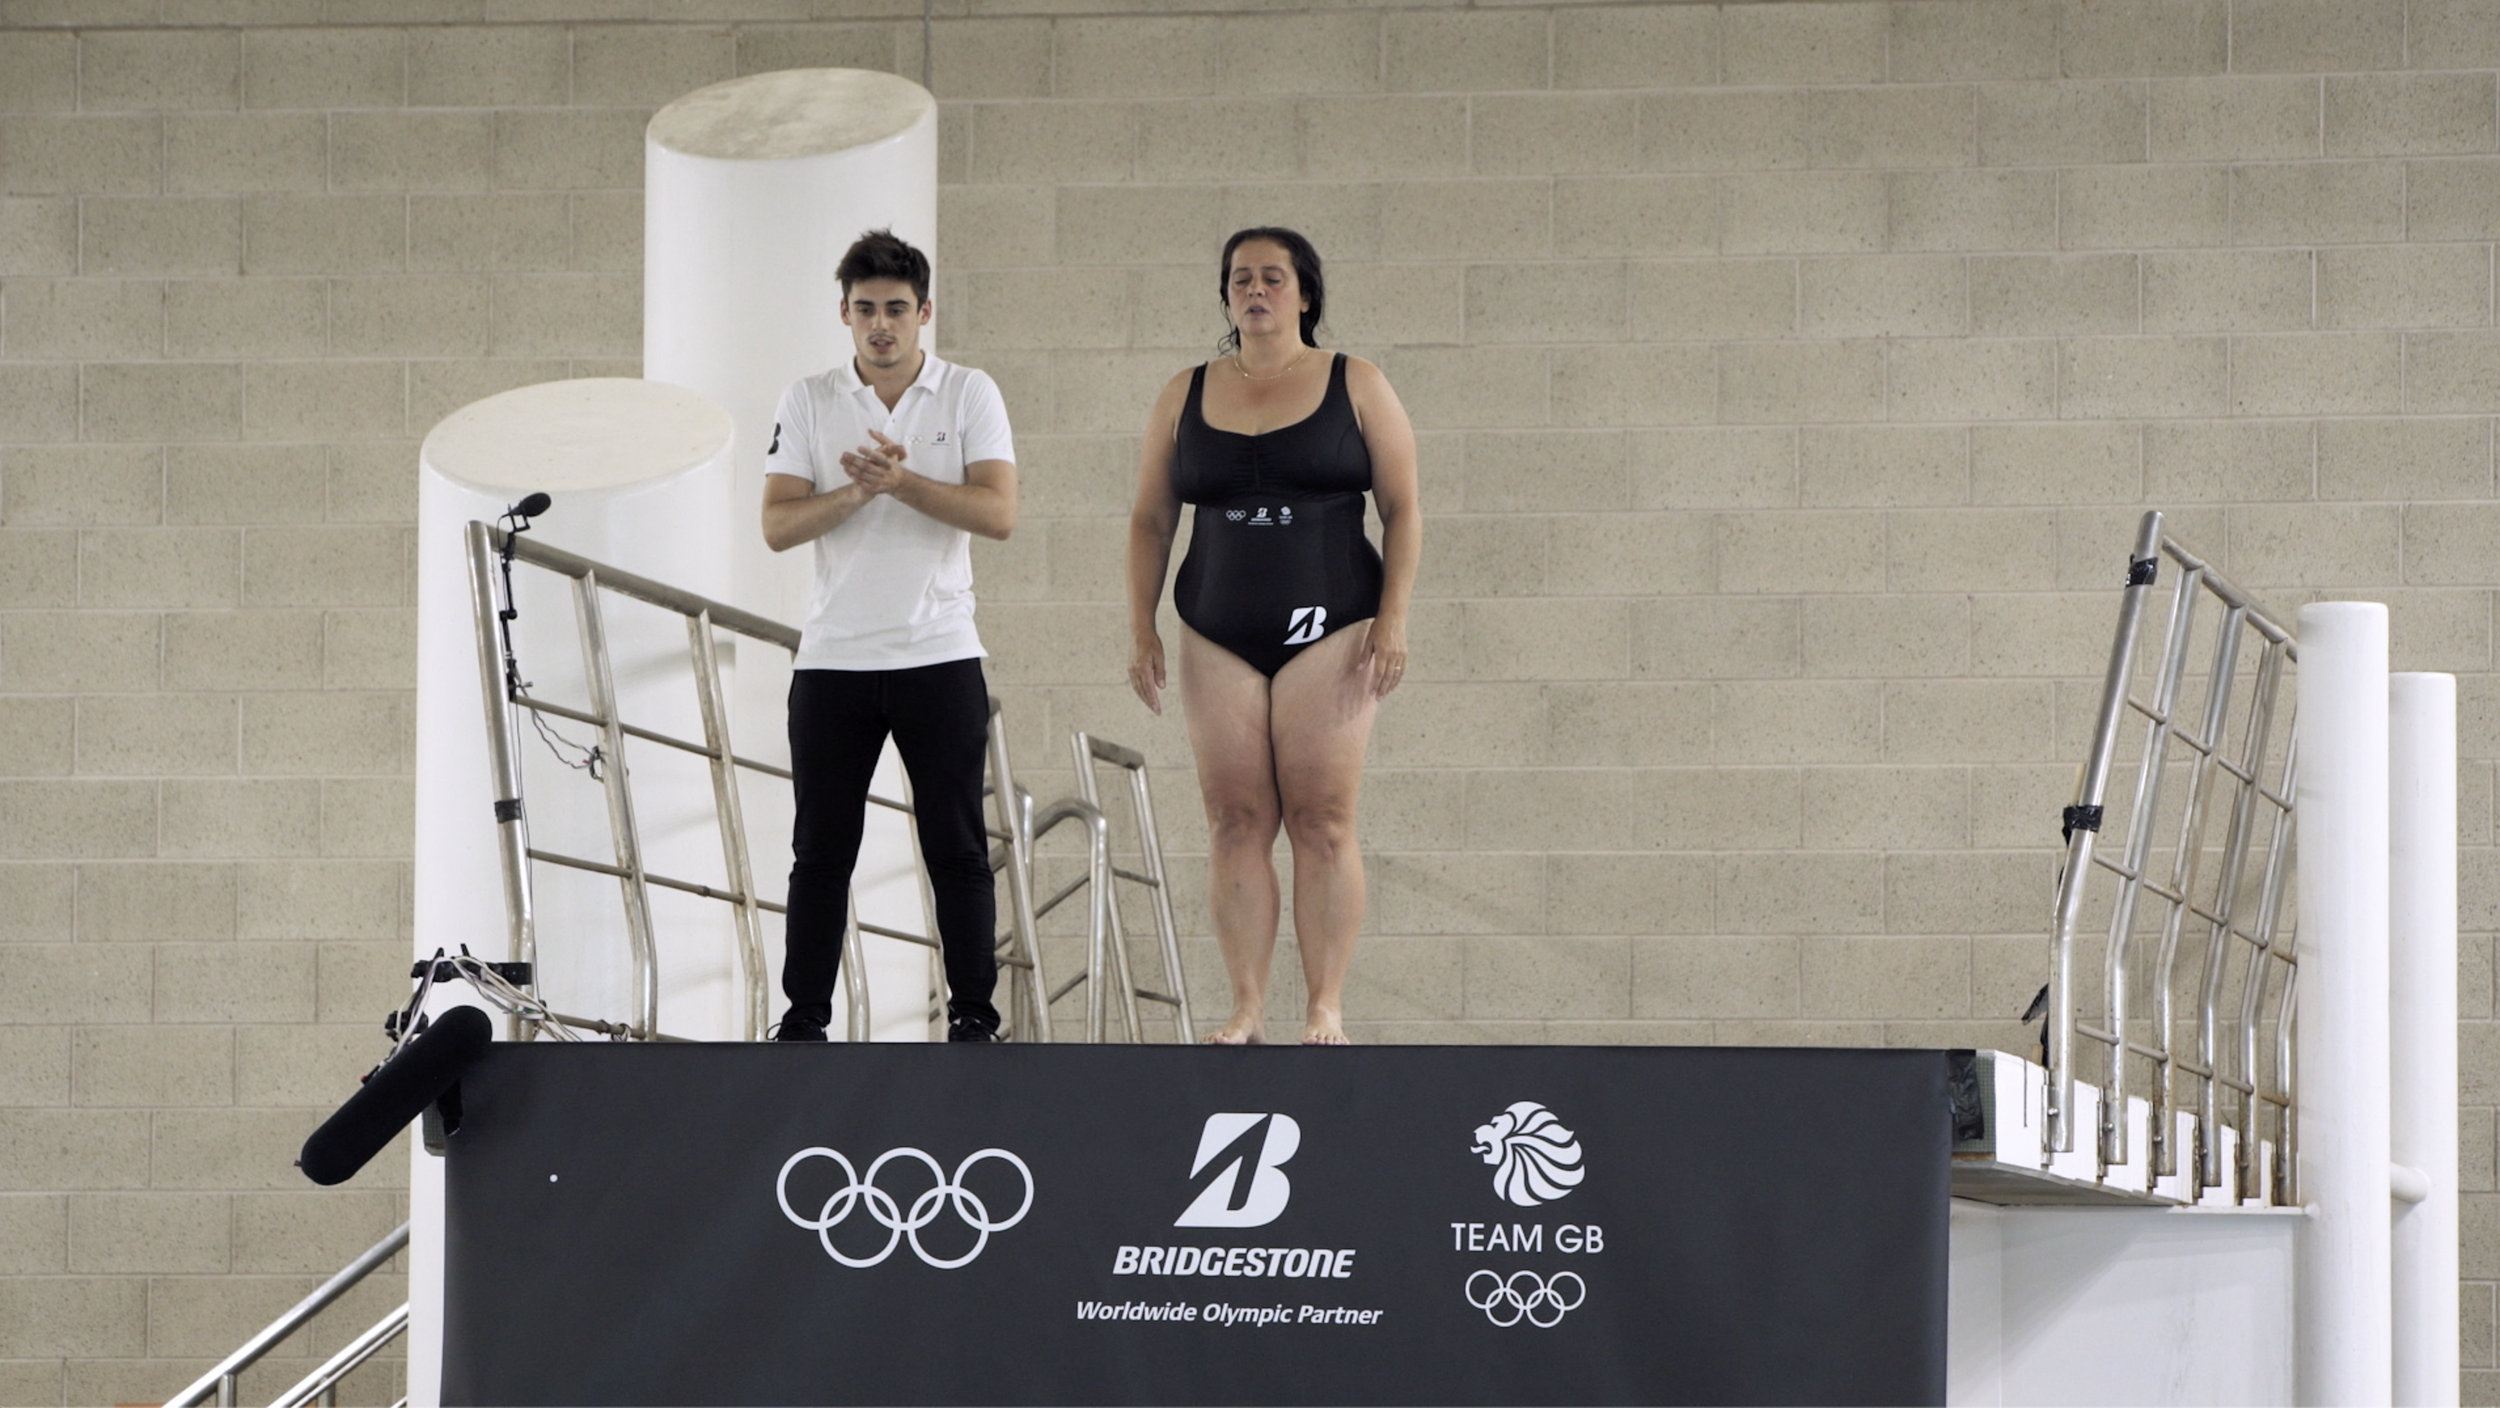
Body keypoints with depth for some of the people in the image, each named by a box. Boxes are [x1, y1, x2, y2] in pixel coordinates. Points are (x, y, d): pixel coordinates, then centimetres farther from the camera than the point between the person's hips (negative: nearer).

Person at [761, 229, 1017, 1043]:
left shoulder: (970, 395, 2)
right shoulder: (809, 402, 5)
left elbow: (998, 513, -9)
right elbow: (778, 526, -3)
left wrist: (902, 482, -19)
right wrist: (858, 492, -18)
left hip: (939, 657, -1)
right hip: (832, 660, 1)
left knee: (957, 849, 1)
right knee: (821, 851, 5)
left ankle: (973, 1015, 7)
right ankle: (804, 1016, 11)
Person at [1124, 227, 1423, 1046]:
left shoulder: (1356, 387, 5)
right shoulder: (1185, 397, 12)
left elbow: (1402, 509, 3)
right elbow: (1151, 520, 14)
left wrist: (1393, 619, -7)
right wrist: (1142, 630, 5)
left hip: (1329, 627, -2)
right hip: (1219, 635, 3)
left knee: (1323, 822, -7)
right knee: (1236, 822, -3)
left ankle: (1327, 1010, -6)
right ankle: (1246, 1010, -1)